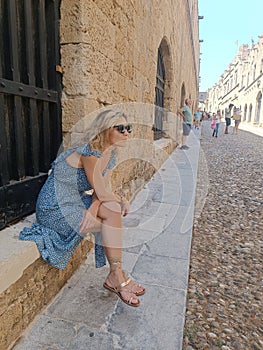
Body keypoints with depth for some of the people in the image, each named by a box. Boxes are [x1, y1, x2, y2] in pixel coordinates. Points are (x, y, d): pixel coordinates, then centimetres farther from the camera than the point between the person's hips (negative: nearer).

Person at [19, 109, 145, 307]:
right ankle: (116, 278, -2)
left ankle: (115, 277, 1)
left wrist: (93, 208, -21)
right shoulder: (90, 152, -24)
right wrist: (122, 201, -5)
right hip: (55, 207, -8)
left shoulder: (111, 156, 3)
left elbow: (102, 189, -2)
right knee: (114, 213, -17)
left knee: (113, 212, -9)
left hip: (74, 201, 8)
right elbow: (101, 193, -23)